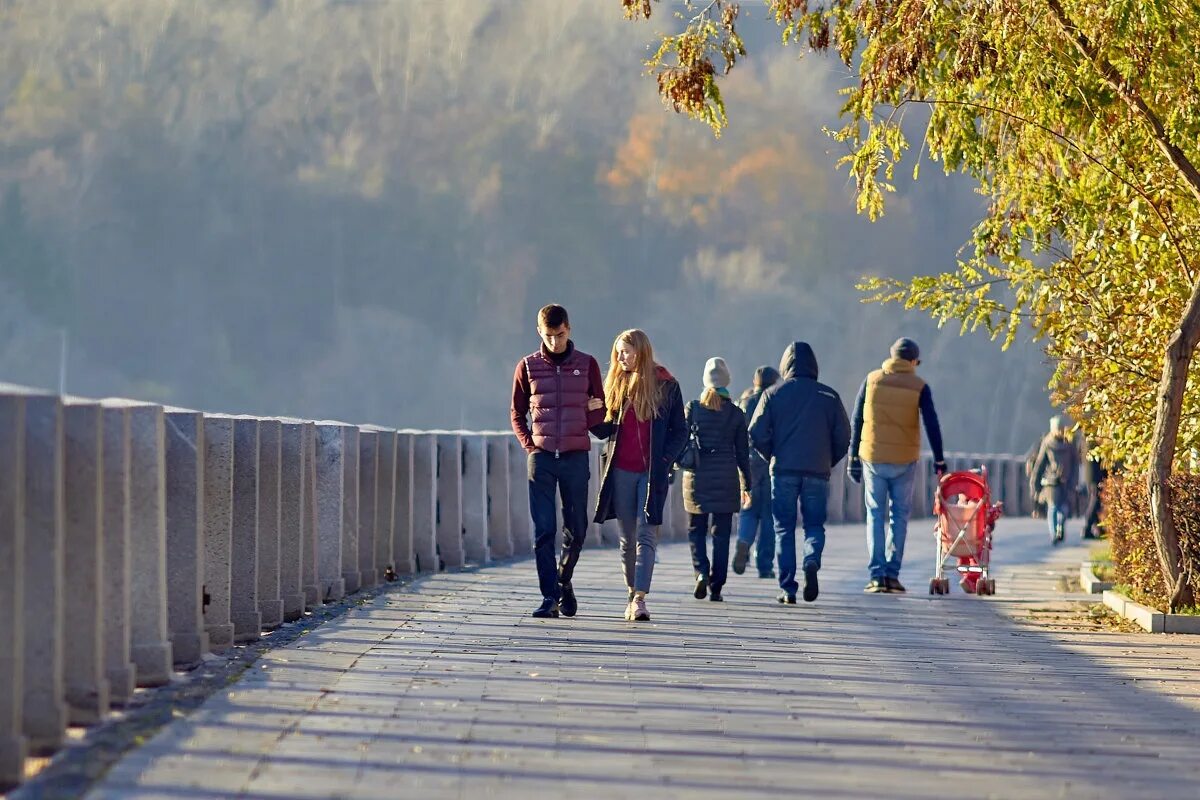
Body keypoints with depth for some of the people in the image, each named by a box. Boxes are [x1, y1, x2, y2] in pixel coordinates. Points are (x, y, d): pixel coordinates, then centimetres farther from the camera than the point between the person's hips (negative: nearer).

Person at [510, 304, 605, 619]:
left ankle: (564, 581, 30)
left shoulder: (587, 365, 5)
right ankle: (549, 597, -3)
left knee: (576, 529, 7)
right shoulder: (528, 366, 5)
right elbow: (517, 413, 13)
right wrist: (529, 444, 0)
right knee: (544, 530, -5)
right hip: (542, 458, -1)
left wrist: (579, 428, -7)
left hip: (576, 457, 1)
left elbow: (600, 410, 10)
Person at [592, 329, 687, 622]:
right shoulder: (616, 384, 10)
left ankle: (640, 598, -19)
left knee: (646, 535, -11)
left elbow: (680, 432, 4)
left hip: (652, 473, -3)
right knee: (628, 538, 8)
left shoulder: (666, 386, 1)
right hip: (621, 471, 3)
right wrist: (593, 414, -9)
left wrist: (664, 460, -9)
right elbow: (605, 430, 11)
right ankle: (633, 594, 17)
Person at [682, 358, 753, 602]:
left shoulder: (692, 408, 0)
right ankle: (716, 587, 2)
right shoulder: (735, 413, 2)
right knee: (721, 533, 5)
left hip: (696, 476, 0)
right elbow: (742, 452, 5)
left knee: (696, 529, 12)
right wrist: (746, 486, 11)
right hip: (726, 477, 0)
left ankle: (701, 571, -11)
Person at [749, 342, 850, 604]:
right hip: (818, 473, 0)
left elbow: (757, 433, -3)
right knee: (814, 524, 11)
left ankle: (787, 588, 1)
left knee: (784, 529, 7)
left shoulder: (773, 394, 2)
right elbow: (843, 437, 1)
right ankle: (812, 561, -20)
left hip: (783, 471, 0)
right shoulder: (828, 396, 4)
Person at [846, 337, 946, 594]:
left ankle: (876, 574, -2)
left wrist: (853, 457, 9)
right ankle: (892, 573, 3)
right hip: (905, 461, -1)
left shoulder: (872, 380, 2)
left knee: (876, 515, 6)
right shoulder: (919, 387, -1)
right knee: (899, 515, 9)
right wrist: (939, 460, 6)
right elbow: (932, 425, -2)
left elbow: (857, 421, 4)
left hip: (873, 458, 1)